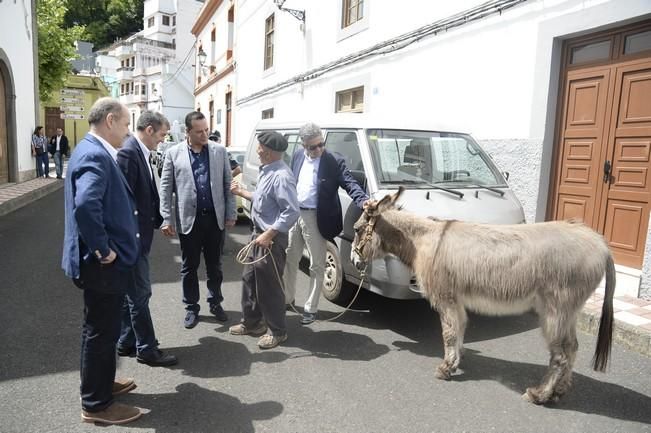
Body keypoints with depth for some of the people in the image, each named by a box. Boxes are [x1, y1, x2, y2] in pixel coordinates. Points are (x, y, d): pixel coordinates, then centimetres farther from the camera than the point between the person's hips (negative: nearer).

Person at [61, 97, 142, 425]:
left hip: (106, 261, 10)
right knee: (101, 331, 5)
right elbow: (85, 205, -37)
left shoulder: (94, 151, 12)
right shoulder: (94, 154, -21)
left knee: (103, 329, 23)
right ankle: (96, 404, 22)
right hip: (102, 263, -10)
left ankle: (102, 383, 41)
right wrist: (103, 250, -25)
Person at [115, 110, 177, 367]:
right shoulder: (128, 153, -19)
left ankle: (127, 342, 30)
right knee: (140, 293, 1)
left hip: (139, 235, 10)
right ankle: (147, 349, 13)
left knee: (131, 293, 17)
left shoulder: (141, 153, 11)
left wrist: (158, 219, 7)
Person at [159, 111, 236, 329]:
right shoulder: (173, 153, -1)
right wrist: (166, 219, -6)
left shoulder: (219, 151, 2)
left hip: (215, 218, 1)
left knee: (214, 265, 13)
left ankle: (215, 303, 30)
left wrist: (231, 214, 1)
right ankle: (191, 307, 26)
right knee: (189, 267, 10)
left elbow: (228, 184, 4)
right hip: (188, 219, -1)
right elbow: (165, 188, -1)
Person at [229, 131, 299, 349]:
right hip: (258, 234, 10)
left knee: (269, 286, 2)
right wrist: (242, 192, 21)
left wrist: (268, 235, -25)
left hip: (271, 239, -10)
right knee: (249, 280, 19)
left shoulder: (281, 176, -23)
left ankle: (277, 331, 19)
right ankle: (251, 322, 35)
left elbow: (292, 212, -27)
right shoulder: (266, 171, 8)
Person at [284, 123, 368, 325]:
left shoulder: (334, 160, -11)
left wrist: (364, 201, -35)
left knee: (317, 266, 5)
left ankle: (311, 308, 19)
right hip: (293, 214, 5)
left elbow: (350, 183, -17)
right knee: (289, 259, 18)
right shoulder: (297, 156, 4)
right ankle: (287, 298, 38)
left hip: (315, 219, -5)